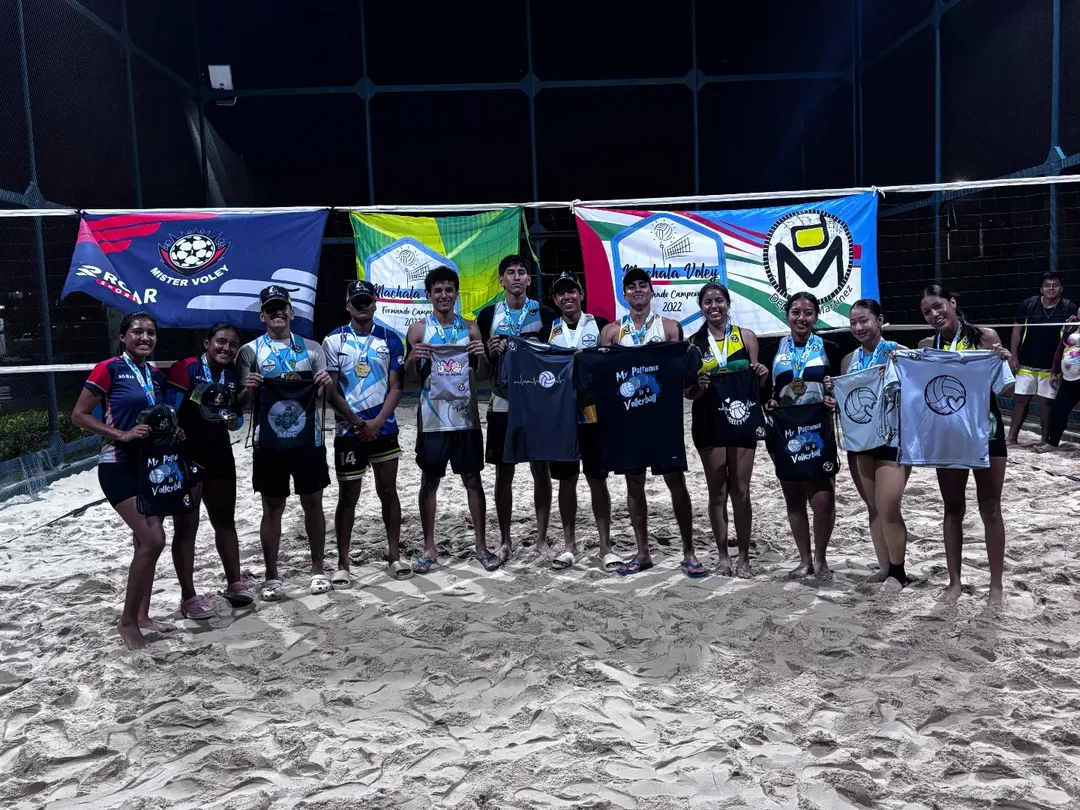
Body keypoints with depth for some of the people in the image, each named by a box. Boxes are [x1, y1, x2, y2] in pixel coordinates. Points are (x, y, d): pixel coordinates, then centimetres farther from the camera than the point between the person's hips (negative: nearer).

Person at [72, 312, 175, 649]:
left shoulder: (156, 375, 9)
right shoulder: (109, 369, -10)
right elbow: (79, 415, -11)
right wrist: (122, 435, -20)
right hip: (118, 467, -7)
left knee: (147, 542, 10)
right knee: (153, 541, -15)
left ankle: (142, 615, 22)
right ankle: (127, 620, 0)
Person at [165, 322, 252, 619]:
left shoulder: (233, 375, 7)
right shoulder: (185, 369, -13)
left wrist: (234, 420, -8)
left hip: (220, 455, 7)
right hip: (186, 457, -7)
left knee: (225, 521, 14)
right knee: (186, 526, 1)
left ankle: (235, 583, 26)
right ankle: (188, 597, 9)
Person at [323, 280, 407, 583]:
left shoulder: (390, 339, 3)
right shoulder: (333, 341, -1)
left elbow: (396, 387, 0)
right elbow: (331, 391, -3)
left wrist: (377, 422, -11)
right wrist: (357, 423, -11)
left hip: (384, 429, 1)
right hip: (348, 431, -1)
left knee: (388, 491, 7)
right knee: (348, 497, 4)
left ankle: (394, 555, 16)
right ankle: (343, 564, 11)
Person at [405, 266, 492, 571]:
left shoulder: (470, 328, 6)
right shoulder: (418, 329, 2)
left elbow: (482, 375, 7)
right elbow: (409, 377, 2)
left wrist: (481, 356, -13)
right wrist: (412, 358, -18)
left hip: (466, 417, 1)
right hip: (432, 418, -1)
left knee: (473, 480, 6)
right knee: (429, 482, 7)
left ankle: (481, 546, 16)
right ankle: (429, 548, 18)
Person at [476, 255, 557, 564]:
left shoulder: (545, 314, 3)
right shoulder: (488, 315, 4)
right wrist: (489, 352, -16)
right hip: (503, 405, 0)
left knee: (542, 471, 4)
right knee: (503, 473, 6)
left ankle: (542, 538, 17)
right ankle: (505, 540, 18)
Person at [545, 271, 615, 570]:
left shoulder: (600, 325, 1)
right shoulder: (549, 330, 8)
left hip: (594, 414, -2)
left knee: (597, 480, 3)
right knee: (566, 480, 9)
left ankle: (605, 546, 12)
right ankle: (569, 545, 20)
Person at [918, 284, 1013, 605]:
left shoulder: (985, 337, -6)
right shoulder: (926, 347, -1)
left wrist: (1006, 361, -24)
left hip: (986, 431, -2)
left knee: (990, 508, 7)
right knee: (952, 509, 12)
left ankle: (996, 584, 20)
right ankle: (954, 581, 24)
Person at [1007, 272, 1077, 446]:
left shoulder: (1069, 308, -6)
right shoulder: (1028, 304, -3)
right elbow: (1017, 330, 4)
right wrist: (1013, 356, 0)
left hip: (1051, 365, -1)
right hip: (1027, 363, 1)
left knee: (1047, 401, 5)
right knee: (1020, 399, 8)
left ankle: (1045, 439, 15)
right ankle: (1012, 436, 17)